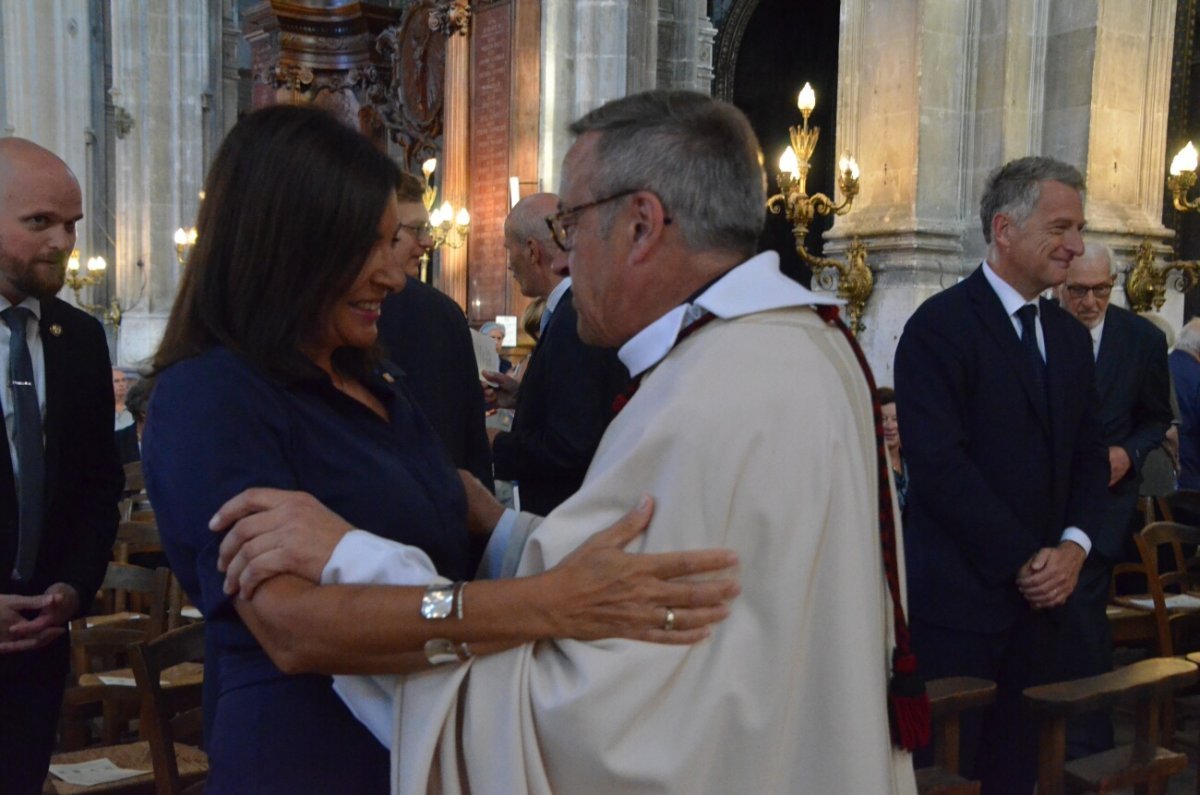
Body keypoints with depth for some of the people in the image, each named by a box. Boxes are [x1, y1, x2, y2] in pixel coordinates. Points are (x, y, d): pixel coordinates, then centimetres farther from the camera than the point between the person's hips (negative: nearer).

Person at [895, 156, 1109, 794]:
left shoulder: (1070, 336, 14)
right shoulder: (940, 326, -11)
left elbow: (1089, 454, 13)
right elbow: (938, 463, -18)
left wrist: (1074, 545, -4)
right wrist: (1025, 559, -14)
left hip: (1041, 594, 7)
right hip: (960, 594, -7)